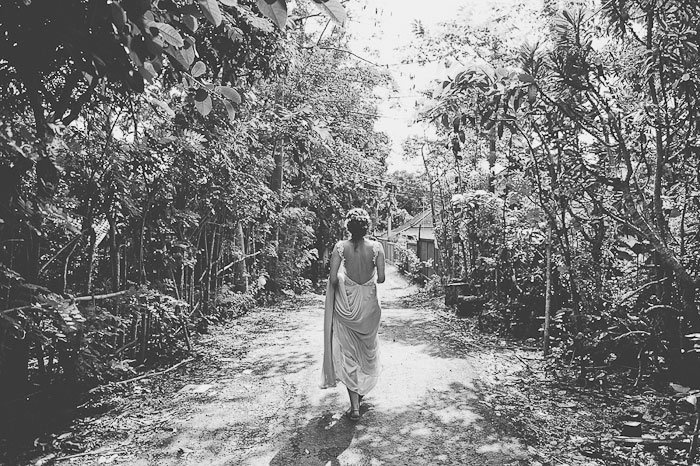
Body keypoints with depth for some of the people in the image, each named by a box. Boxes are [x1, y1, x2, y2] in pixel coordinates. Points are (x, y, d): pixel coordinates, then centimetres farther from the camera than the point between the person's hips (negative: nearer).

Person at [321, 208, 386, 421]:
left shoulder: (341, 247, -12)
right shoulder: (376, 247, -9)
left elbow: (333, 279, -16)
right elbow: (381, 278, -10)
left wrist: (342, 281, 6)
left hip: (346, 305, -1)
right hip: (369, 304, 2)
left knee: (348, 353, 7)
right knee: (367, 349, 23)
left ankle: (355, 405, 6)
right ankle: (362, 389, 40)